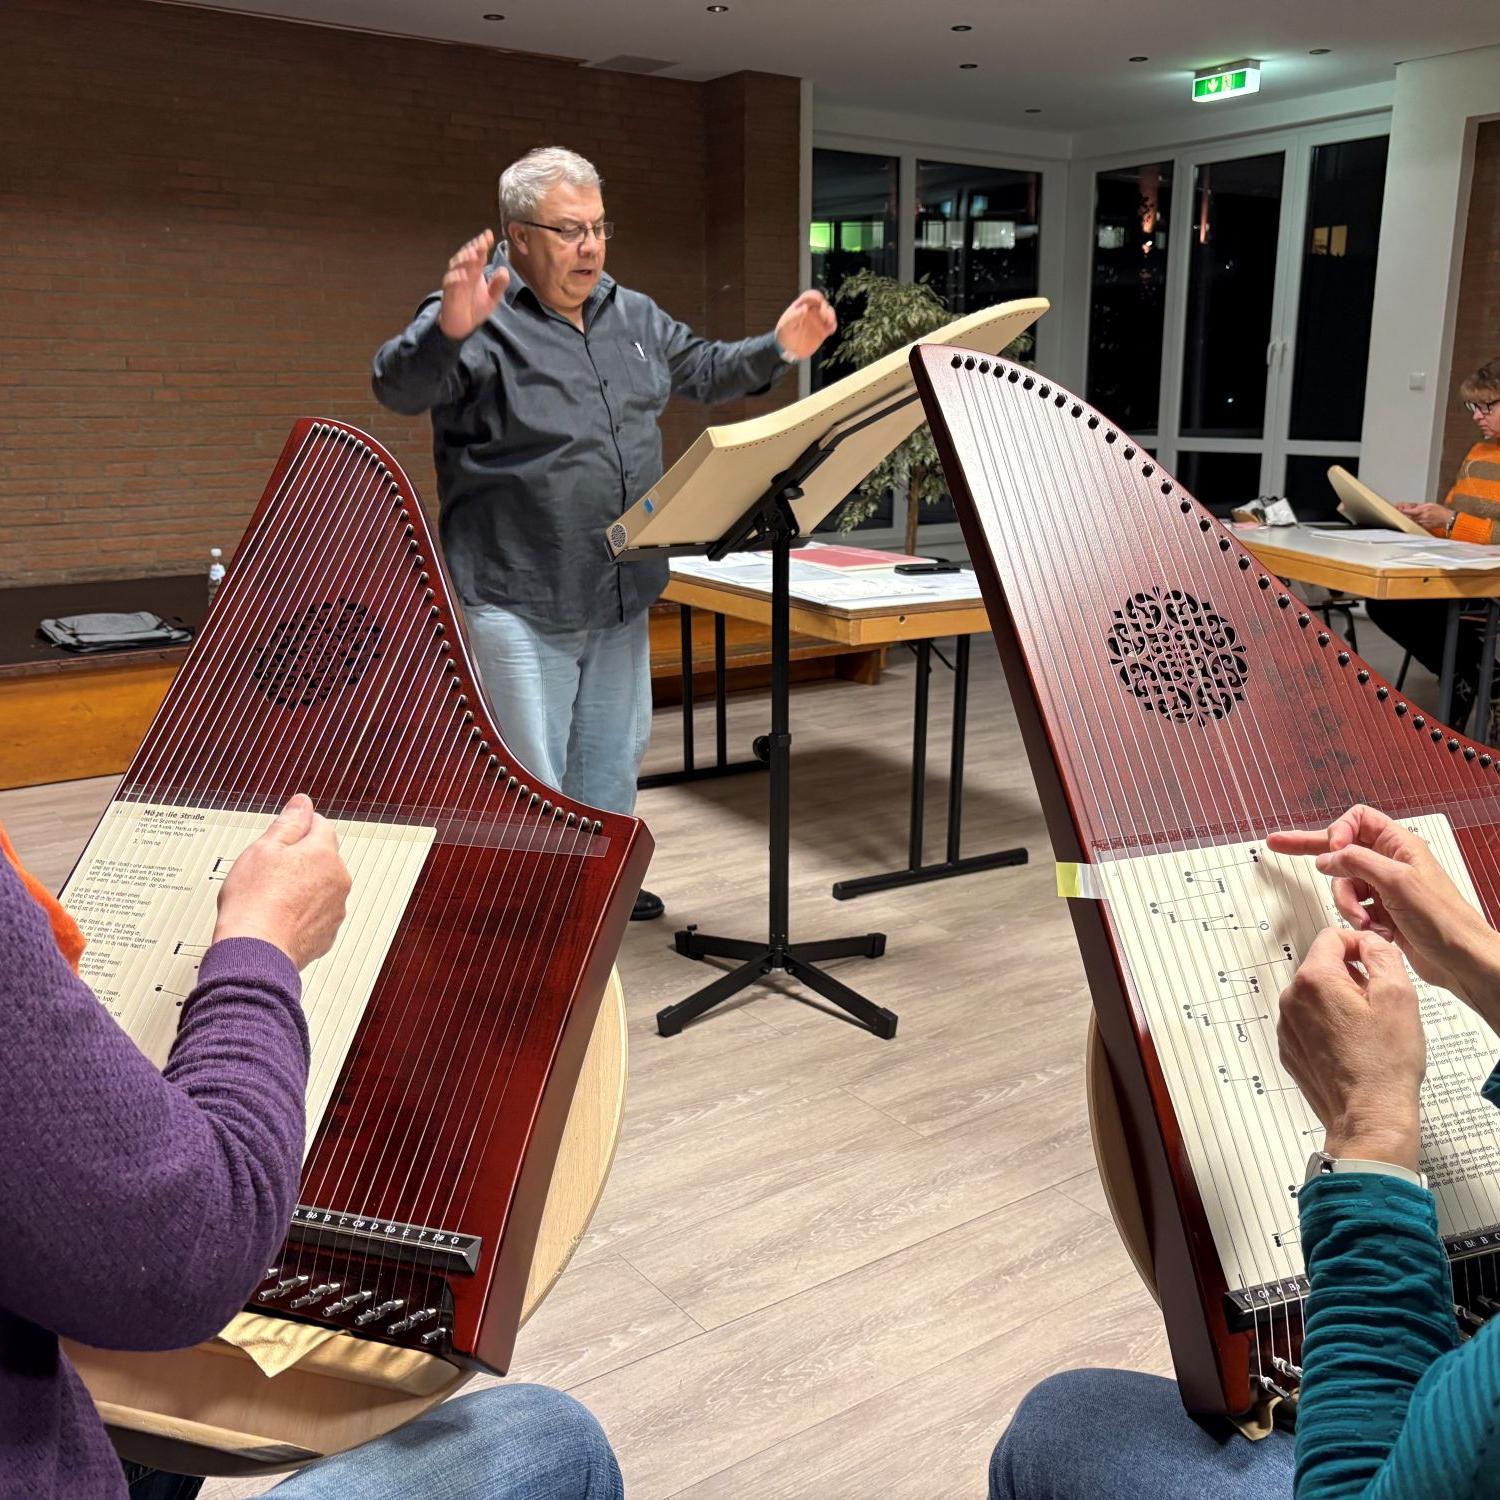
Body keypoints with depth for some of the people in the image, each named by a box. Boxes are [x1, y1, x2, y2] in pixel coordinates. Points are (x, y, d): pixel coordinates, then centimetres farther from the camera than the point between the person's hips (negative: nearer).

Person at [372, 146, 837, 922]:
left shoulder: (632, 315, 11)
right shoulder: (481, 317, -12)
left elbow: (703, 370, 24)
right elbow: (399, 386, -27)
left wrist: (778, 349, 9)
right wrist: (447, 331, -47)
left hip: (621, 595, 8)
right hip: (520, 602, -7)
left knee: (615, 754, 21)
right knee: (532, 776, 2)